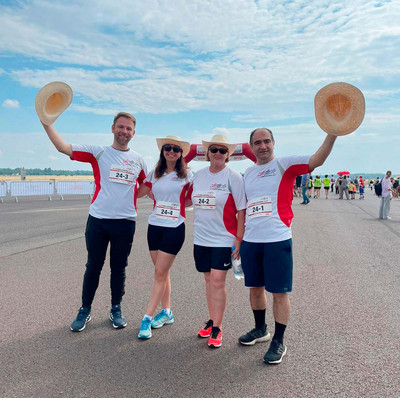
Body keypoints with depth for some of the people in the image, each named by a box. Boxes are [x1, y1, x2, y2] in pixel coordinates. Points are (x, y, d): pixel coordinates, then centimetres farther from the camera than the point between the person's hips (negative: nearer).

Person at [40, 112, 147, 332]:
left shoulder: (138, 160, 9)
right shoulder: (98, 152, 0)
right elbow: (63, 147, -8)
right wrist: (47, 122, -15)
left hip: (125, 222, 2)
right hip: (98, 220, -1)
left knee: (119, 268, 12)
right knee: (93, 266, 11)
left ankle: (116, 309, 30)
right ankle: (85, 310, 28)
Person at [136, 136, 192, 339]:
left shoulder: (187, 175, -1)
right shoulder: (154, 174, 9)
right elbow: (137, 193, 5)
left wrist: (180, 206, -6)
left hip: (174, 228, -4)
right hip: (154, 226, 4)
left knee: (160, 273, -3)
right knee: (162, 272, 12)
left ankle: (147, 318, 6)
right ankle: (166, 312, 27)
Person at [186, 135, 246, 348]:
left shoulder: (233, 177, -6)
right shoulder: (199, 175, 8)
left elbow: (241, 210, -7)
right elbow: (189, 200, 21)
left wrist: (239, 239, -11)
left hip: (223, 239, -5)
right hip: (201, 238, 5)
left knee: (218, 281, -5)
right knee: (209, 279, 14)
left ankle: (217, 328, 8)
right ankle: (211, 320, 28)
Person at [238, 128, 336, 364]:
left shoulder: (284, 165, -4)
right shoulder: (249, 172, 14)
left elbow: (316, 161, -21)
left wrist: (332, 134, -35)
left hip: (277, 240, -5)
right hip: (251, 241, 6)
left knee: (279, 292, 3)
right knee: (255, 287, 17)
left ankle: (279, 342, 20)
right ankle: (260, 330, 38)